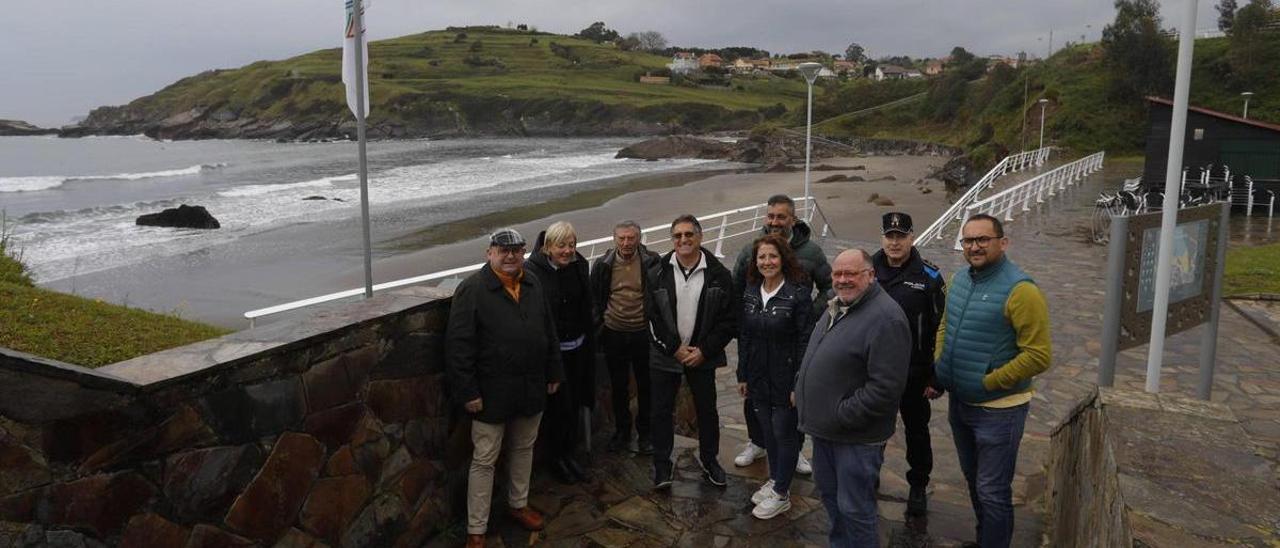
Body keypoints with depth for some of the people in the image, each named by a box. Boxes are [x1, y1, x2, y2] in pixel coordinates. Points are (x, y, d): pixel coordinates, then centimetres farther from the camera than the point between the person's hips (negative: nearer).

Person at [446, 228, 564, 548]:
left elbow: (549, 333, 14)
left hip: (531, 388, 6)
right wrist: (468, 391, -18)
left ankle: (518, 504, 41)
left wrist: (554, 373, 13)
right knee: (484, 460, 4)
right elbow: (458, 345, -17)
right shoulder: (472, 290, -15)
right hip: (492, 391, -6)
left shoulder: (533, 287, 5)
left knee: (524, 449, 21)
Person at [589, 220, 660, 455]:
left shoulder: (652, 262, -9)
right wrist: (599, 324, 2)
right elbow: (594, 298, 9)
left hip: (643, 333, -2)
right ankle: (621, 431, 30)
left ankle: (645, 433, 26)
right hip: (614, 334, 2)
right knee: (618, 386, 13)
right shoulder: (603, 265, -2)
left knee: (646, 385, 10)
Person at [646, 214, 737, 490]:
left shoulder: (719, 275, -7)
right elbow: (651, 316, -5)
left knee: (707, 410, 12)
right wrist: (675, 348, -12)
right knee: (662, 411, 7)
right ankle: (662, 464, 23)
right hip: (665, 354, 0)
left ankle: (709, 458, 33)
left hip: (702, 356, 0)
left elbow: (729, 320, -6)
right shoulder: (657, 273, -5)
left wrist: (704, 351, -12)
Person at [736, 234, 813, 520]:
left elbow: (805, 342, -15)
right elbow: (744, 336, 9)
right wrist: (742, 375, 10)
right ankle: (774, 479, 37)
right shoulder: (750, 293, 3)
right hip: (758, 378, 6)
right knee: (767, 430, 18)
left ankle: (781, 493, 21)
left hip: (785, 380, -5)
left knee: (784, 433, 6)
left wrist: (800, 384, -16)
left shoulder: (798, 294, -15)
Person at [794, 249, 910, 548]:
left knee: (854, 508, 3)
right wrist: (801, 388, 9)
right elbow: (814, 358, 22)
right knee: (829, 492, 23)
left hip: (857, 436, -9)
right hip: (825, 428, 9)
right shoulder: (835, 308, 9)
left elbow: (885, 388, -26)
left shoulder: (885, 318, -21)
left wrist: (842, 416, -21)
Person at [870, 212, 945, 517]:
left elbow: (940, 329, -7)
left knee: (917, 431, 15)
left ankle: (918, 487, 33)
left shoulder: (929, 277, -9)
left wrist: (936, 376, -9)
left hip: (913, 373, -2)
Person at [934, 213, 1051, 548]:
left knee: (992, 492, 3)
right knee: (973, 481, 23)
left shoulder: (1020, 291, -20)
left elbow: (1039, 356, -22)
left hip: (998, 409, -7)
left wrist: (987, 383, -20)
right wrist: (938, 369, 3)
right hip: (959, 402, 7)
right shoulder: (959, 280, 3)